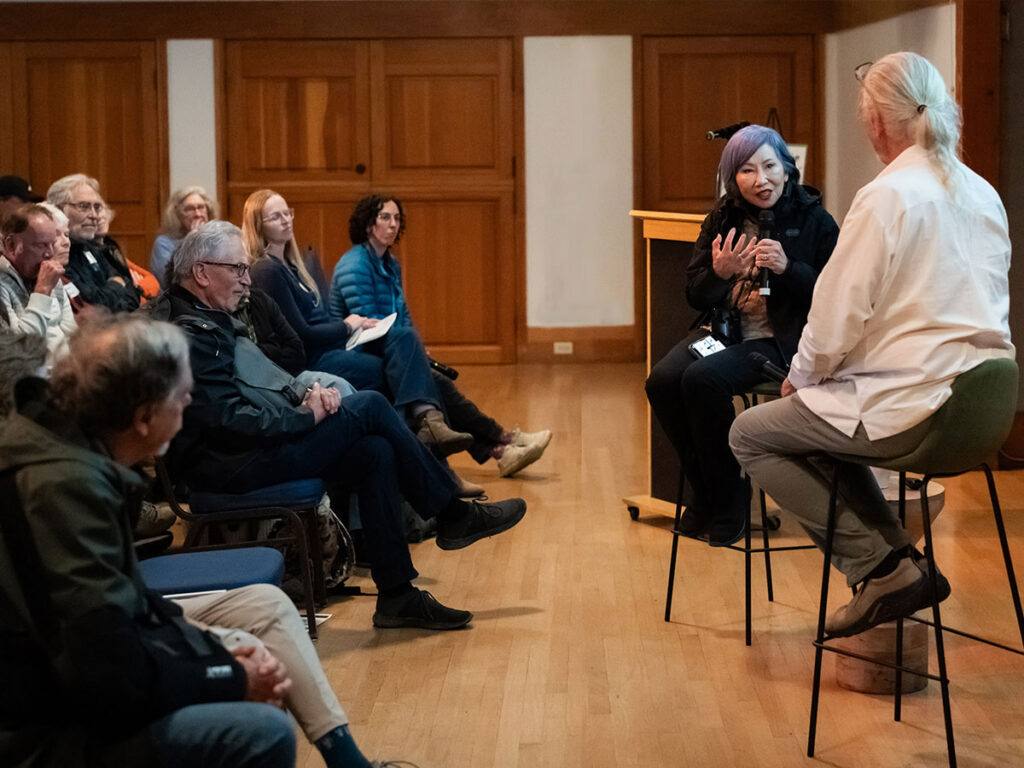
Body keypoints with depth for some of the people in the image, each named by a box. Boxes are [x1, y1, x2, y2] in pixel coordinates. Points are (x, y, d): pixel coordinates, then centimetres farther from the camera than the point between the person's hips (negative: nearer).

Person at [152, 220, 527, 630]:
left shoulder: (207, 318, 17)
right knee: (369, 406, -13)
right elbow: (229, 418, -24)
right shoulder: (190, 334, -17)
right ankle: (454, 515, 1)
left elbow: (261, 380, 23)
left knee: (375, 452, -5)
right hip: (231, 465, -10)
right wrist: (307, 416, -13)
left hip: (255, 445, 10)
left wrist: (302, 392, 2)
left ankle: (396, 595, -3)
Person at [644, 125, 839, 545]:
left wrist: (787, 268, -21)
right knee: (662, 380, -23)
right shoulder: (722, 219, 9)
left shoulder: (814, 220, -3)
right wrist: (719, 273, -13)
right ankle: (702, 492, 0)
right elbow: (696, 295, 9)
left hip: (781, 339, -5)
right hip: (723, 329, 5)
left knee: (703, 379, -31)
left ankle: (727, 506, -12)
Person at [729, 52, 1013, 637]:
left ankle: (883, 567, 1)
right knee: (822, 418, 30)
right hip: (981, 408, 9)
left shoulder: (887, 198, -14)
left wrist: (801, 378, 6)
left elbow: (840, 315, -15)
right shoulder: (984, 195, 11)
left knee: (750, 435, 7)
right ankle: (897, 558, 20)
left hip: (908, 406, -9)